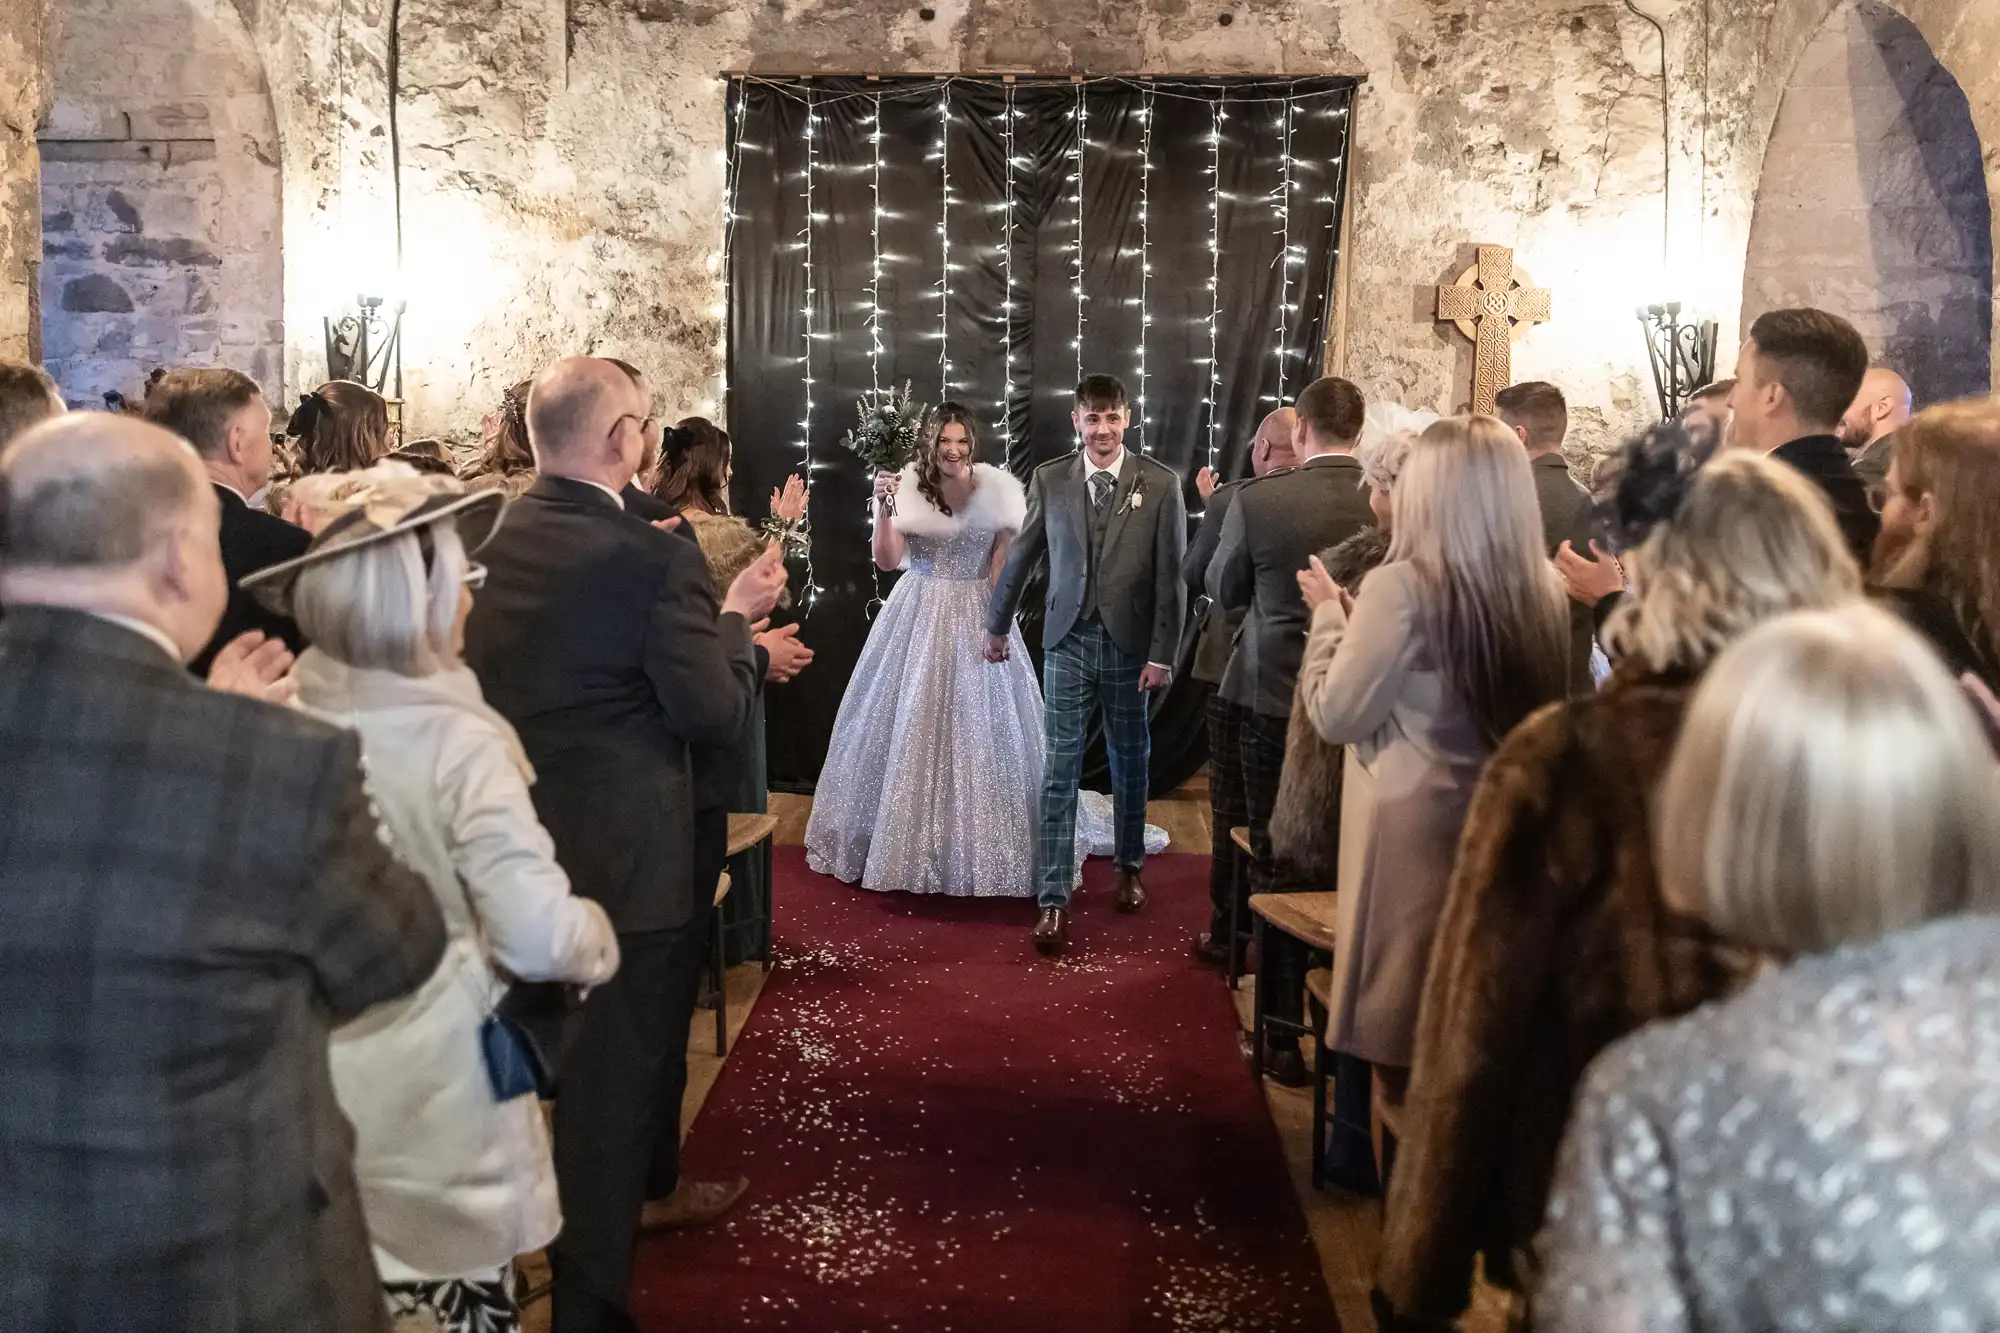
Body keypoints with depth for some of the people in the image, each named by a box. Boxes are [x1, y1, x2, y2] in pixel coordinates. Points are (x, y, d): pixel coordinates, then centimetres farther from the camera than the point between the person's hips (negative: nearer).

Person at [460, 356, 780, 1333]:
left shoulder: (489, 541, 0)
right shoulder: (655, 560, -22)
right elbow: (717, 715, -19)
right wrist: (735, 616, -1)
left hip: (517, 841, 8)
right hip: (623, 852, -8)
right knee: (612, 1065, 5)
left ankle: (650, 1181, 51)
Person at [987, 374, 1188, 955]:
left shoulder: (1160, 484, -4)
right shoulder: (1048, 480, 1)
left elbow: (1171, 576, -4)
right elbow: (1021, 558, 11)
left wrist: (1162, 655, -7)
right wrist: (999, 624, 18)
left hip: (1130, 645, 0)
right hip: (1069, 643, 0)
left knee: (1130, 766, 14)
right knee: (1060, 772, -3)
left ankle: (1128, 866, 36)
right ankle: (1053, 900, -1)